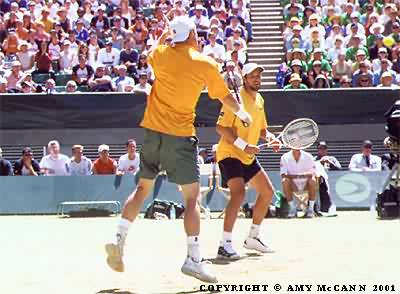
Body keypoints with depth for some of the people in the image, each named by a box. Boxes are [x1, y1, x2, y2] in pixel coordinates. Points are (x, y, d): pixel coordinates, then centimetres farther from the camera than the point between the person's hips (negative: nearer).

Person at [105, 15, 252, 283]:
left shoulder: (161, 54, 1)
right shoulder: (206, 64, -6)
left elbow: (150, 54, 28)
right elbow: (226, 97, 8)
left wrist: (164, 35, 34)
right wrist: (242, 113, 26)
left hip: (152, 131, 4)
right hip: (181, 136, -4)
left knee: (142, 188, 17)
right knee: (192, 197, 0)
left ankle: (119, 240, 8)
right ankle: (193, 259, -5)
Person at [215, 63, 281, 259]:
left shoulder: (259, 100, 10)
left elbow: (261, 128, 22)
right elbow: (221, 127, -22)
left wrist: (270, 137, 0)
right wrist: (244, 146, -27)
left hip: (248, 156, 9)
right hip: (229, 154, -9)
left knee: (267, 192, 12)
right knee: (239, 193, -25)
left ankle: (253, 237, 25)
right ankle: (225, 245, -23)